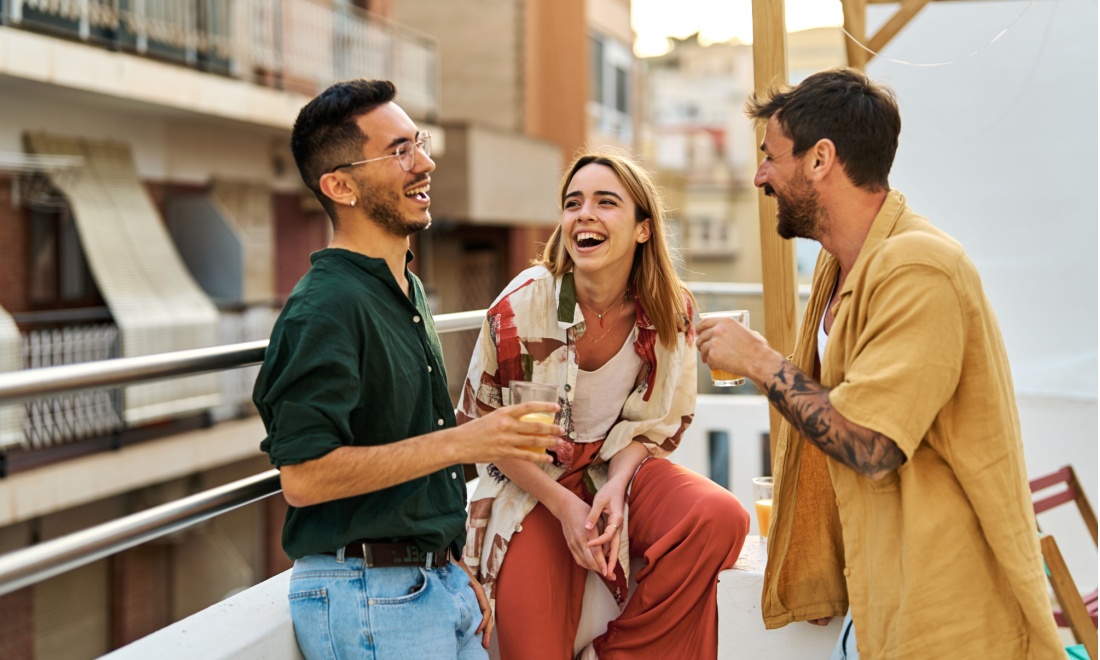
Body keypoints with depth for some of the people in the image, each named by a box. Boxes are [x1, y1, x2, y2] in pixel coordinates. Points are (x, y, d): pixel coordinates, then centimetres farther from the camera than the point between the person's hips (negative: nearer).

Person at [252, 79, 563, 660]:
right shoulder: (326, 307, -17)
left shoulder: (407, 291, 13)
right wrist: (462, 442, -22)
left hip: (437, 585, 8)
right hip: (364, 594, -8)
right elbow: (303, 476, -25)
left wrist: (455, 572, 17)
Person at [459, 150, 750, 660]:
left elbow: (651, 425, 2)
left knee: (720, 518, -26)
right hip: (530, 488, -2)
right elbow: (482, 425, -6)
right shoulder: (521, 307, -16)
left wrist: (615, 488, -18)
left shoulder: (672, 311, -10)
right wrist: (563, 505, -15)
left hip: (619, 471, 2)